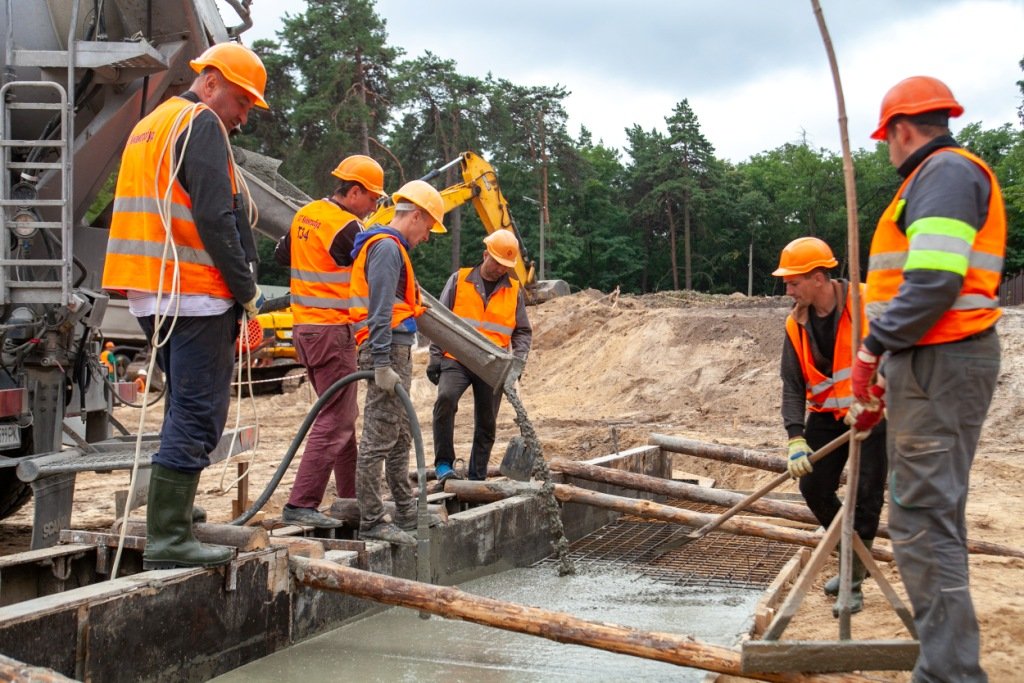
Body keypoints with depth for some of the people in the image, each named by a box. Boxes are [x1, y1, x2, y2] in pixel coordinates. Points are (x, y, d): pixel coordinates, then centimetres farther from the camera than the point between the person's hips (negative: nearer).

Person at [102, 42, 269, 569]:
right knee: (196, 417, -7)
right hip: (195, 295, -10)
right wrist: (246, 289, -11)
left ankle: (172, 527, 19)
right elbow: (215, 218, -17)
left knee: (185, 412, 16)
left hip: (152, 296, 10)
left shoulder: (149, 126, 23)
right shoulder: (201, 122, -7)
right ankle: (168, 539, -7)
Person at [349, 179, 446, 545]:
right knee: (379, 439, -9)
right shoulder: (387, 247, -12)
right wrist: (382, 364, -25)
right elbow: (380, 310, -21)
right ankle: (371, 521, -6)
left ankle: (406, 512, 28)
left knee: (400, 436, 18)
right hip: (388, 350, -11)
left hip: (395, 352, 11)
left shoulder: (389, 247, 21)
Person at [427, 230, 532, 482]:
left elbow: (523, 332, 17)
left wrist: (518, 360, 0)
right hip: (456, 360, -2)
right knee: (446, 399, -29)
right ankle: (444, 463, -19)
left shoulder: (515, 291, 12)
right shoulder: (459, 280, 6)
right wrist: (435, 356, 1)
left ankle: (477, 478, 17)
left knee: (486, 423, 5)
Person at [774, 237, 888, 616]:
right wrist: (796, 439, -17)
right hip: (827, 415, 6)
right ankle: (853, 559, 26)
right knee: (813, 488, 3)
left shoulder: (866, 304, -19)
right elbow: (792, 384, -5)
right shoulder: (796, 324, -3)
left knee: (866, 495, -9)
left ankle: (854, 583, 1)